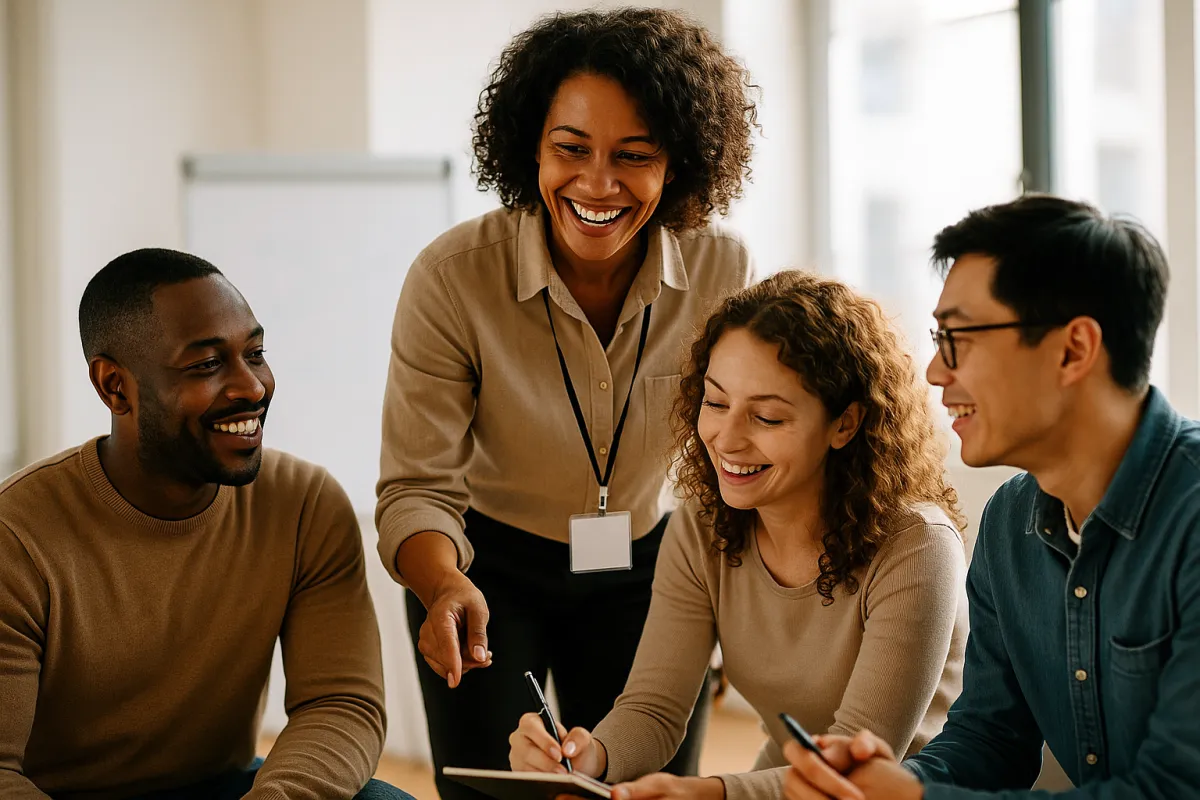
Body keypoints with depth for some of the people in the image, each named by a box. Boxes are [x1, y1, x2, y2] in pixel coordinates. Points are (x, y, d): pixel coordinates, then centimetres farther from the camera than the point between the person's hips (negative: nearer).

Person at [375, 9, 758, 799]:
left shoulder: (723, 270, -17)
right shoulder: (452, 277, -24)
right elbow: (418, 486, -23)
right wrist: (445, 588, -43)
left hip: (646, 566, 2)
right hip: (492, 569, -2)